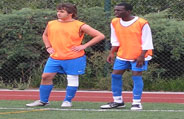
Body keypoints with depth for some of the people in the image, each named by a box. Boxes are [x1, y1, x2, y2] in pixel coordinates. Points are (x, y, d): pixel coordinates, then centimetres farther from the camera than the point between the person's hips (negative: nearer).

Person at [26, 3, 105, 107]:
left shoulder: (80, 26, -6)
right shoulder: (51, 24, 8)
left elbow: (100, 36, -6)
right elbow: (45, 35, 31)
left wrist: (84, 46, -11)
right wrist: (48, 47, 13)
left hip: (74, 58, -4)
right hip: (55, 57, 4)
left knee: (72, 79, -1)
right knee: (46, 76, -2)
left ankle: (68, 101, 14)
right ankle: (43, 101, 9)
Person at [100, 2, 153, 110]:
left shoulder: (142, 23, -14)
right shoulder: (115, 22, 3)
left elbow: (146, 42, -12)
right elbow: (115, 40, 11)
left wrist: (141, 56, -16)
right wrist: (112, 53, 1)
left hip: (139, 56, -5)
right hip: (122, 55, 6)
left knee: (136, 76, -9)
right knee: (115, 75, 1)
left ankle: (137, 102, -1)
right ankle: (118, 101, 12)